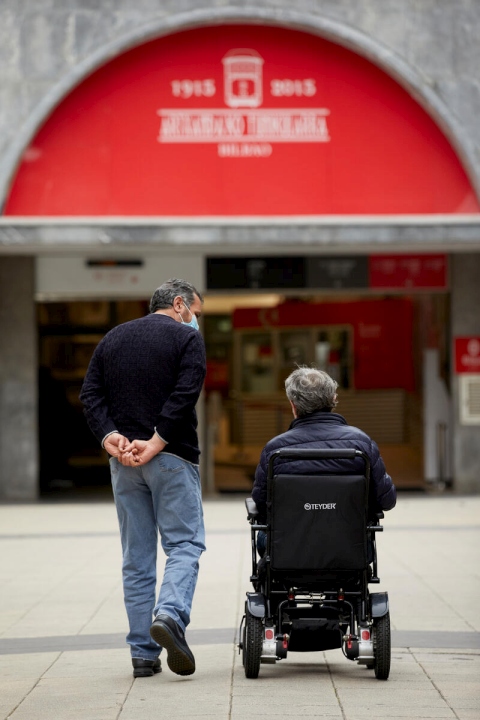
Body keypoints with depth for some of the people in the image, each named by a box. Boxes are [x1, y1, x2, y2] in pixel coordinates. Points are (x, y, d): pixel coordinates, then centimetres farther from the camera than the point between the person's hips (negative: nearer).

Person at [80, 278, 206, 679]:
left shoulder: (113, 338, 17)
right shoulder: (187, 338, 0)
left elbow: (91, 393, 6)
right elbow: (185, 394, -15)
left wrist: (109, 436, -5)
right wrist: (156, 442, -16)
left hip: (124, 462, 5)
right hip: (172, 458, -5)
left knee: (137, 556, 7)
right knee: (184, 544, 0)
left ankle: (143, 654, 5)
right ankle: (170, 615, -25)